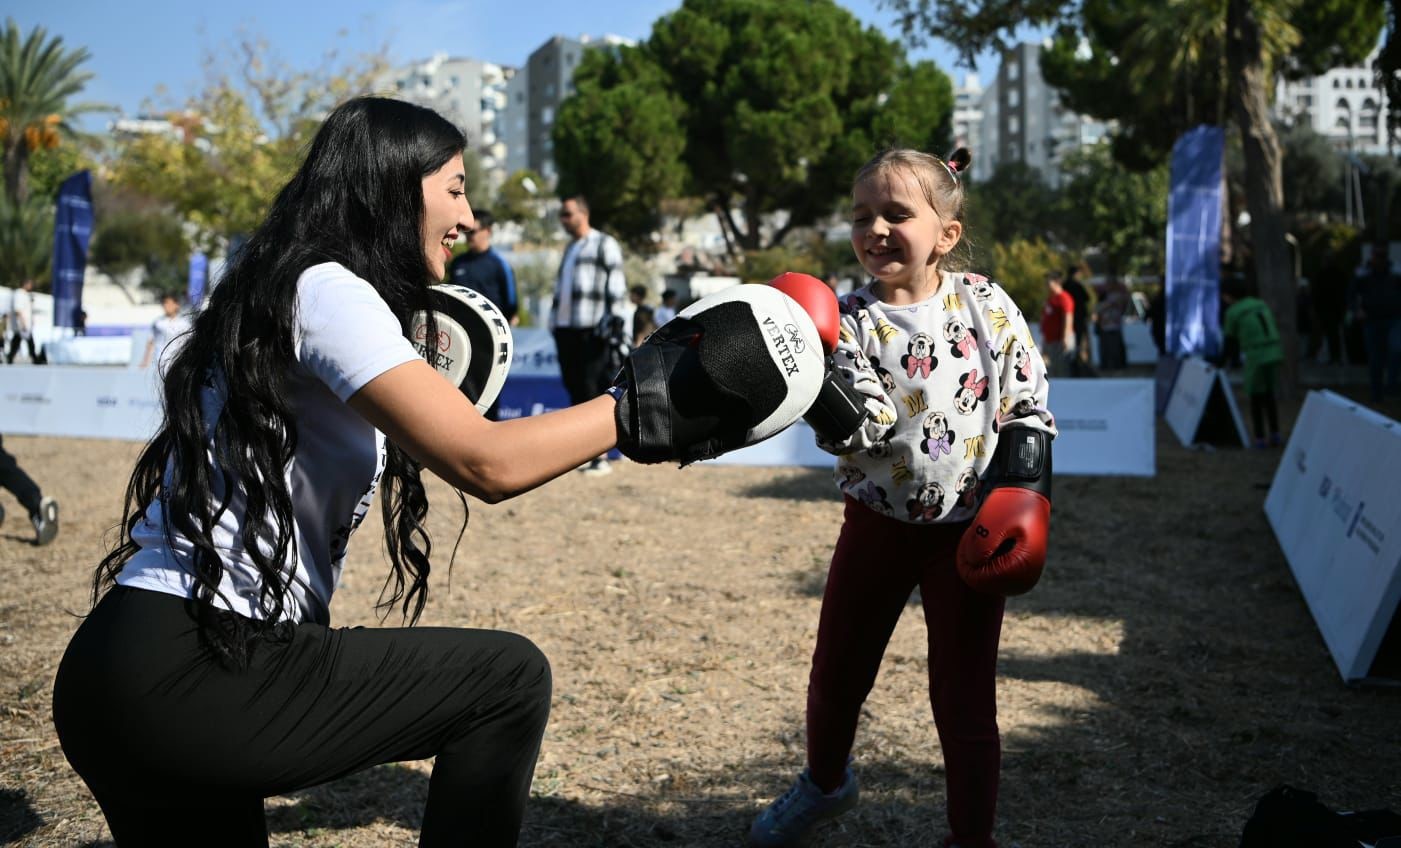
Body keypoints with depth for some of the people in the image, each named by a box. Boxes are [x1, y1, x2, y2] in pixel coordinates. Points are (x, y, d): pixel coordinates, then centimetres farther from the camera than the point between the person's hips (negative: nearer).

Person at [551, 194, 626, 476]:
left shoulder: (604, 244, 0)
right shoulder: (570, 248, 23)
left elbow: (616, 284, -7)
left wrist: (615, 320, -15)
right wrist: (555, 322, 22)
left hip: (591, 331, -8)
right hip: (565, 327, 8)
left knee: (591, 392, -10)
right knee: (575, 390, 7)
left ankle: (600, 456, -8)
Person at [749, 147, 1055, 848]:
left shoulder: (987, 306, -7)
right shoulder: (852, 319, -9)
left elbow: (1029, 406, 1)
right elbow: (860, 430, -22)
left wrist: (1016, 487, -11)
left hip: (967, 532, -1)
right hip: (877, 523, 2)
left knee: (963, 697, 3)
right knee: (834, 675, 14)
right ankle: (826, 781, 44)